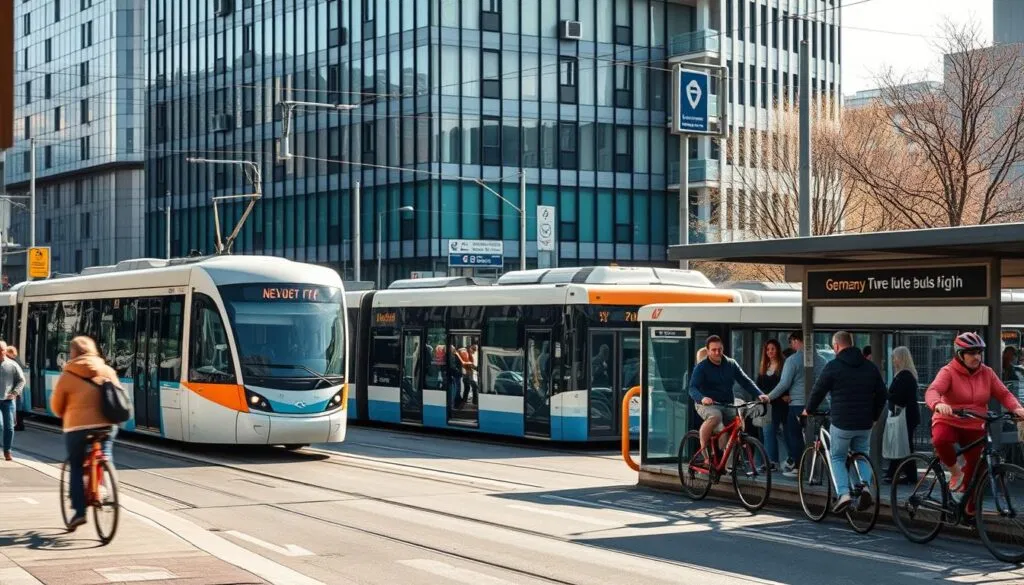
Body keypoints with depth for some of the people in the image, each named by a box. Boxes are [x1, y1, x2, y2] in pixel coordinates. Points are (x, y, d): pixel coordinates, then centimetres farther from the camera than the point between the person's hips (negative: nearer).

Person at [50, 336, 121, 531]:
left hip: (77, 427, -2)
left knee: (76, 468, 10)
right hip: (106, 425, 2)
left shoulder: (67, 376, -3)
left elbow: (56, 407, 5)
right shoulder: (107, 371, 5)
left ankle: (79, 511, 4)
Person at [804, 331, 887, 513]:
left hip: (841, 423, -4)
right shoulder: (870, 367, 8)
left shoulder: (833, 366, -7)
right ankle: (865, 486, -5)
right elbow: (882, 394, 12)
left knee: (838, 458, 10)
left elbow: (818, 391, -1)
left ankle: (843, 493, -9)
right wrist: (874, 416, 24)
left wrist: (809, 410, 16)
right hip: (864, 424, 4)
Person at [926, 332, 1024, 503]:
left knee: (975, 467, 3)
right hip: (949, 422, -4)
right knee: (940, 439, -36)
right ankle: (955, 471, -11)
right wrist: (938, 404, -50)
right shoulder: (949, 372, -11)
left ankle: (969, 507, 20)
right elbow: (932, 391, -26)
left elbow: (1004, 394, -2)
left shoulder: (987, 373, 2)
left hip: (975, 427, 4)